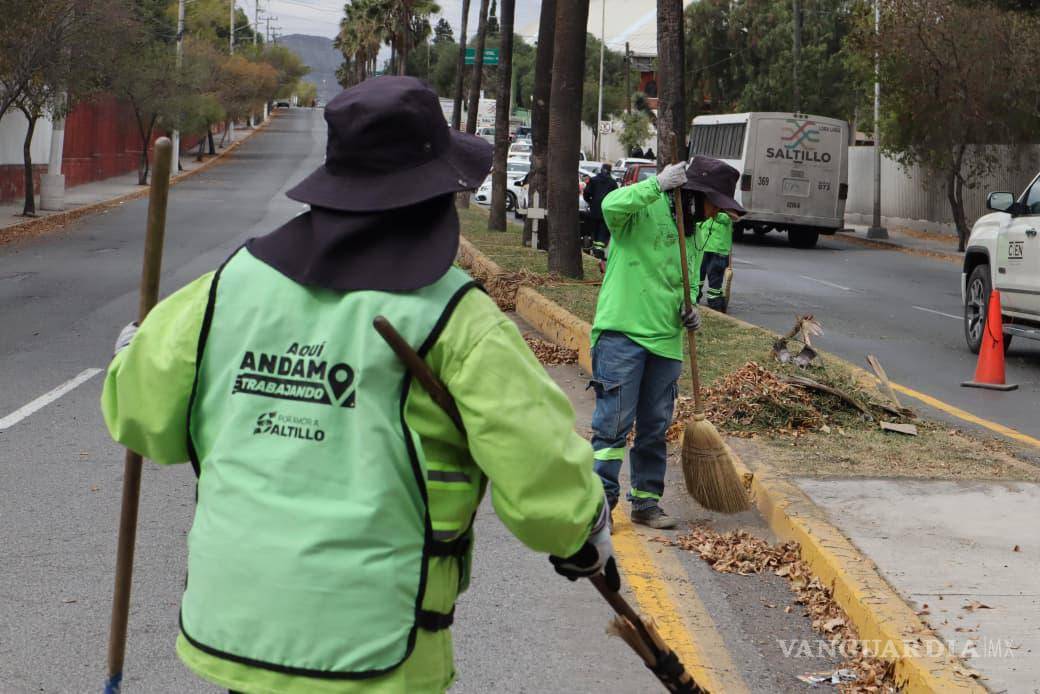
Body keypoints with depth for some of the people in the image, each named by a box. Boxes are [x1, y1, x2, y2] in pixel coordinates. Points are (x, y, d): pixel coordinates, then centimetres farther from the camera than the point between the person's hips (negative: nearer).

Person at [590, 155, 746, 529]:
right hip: (623, 332, -7)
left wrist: (687, 311, 7)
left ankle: (646, 501, 21)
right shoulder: (643, 209, -6)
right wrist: (657, 185, -27)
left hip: (665, 340, 7)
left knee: (655, 427, 11)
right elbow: (611, 206, -29)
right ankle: (600, 501, 1)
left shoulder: (693, 233, 17)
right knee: (614, 422, -6)